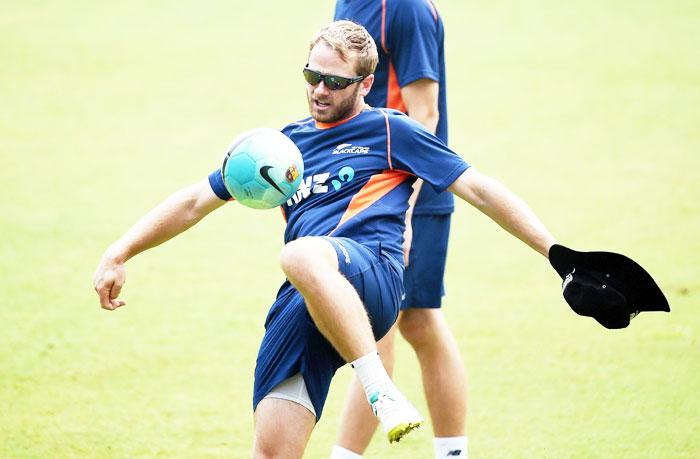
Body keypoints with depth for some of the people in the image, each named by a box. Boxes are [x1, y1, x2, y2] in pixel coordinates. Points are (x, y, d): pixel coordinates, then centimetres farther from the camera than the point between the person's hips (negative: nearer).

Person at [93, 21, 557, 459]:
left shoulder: (389, 130, 14)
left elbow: (479, 189, 12)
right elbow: (196, 201, 30)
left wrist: (556, 251, 5)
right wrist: (118, 255, 22)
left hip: (372, 273, -5)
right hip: (301, 304, 5)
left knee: (301, 256, -41)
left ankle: (383, 393, -40)